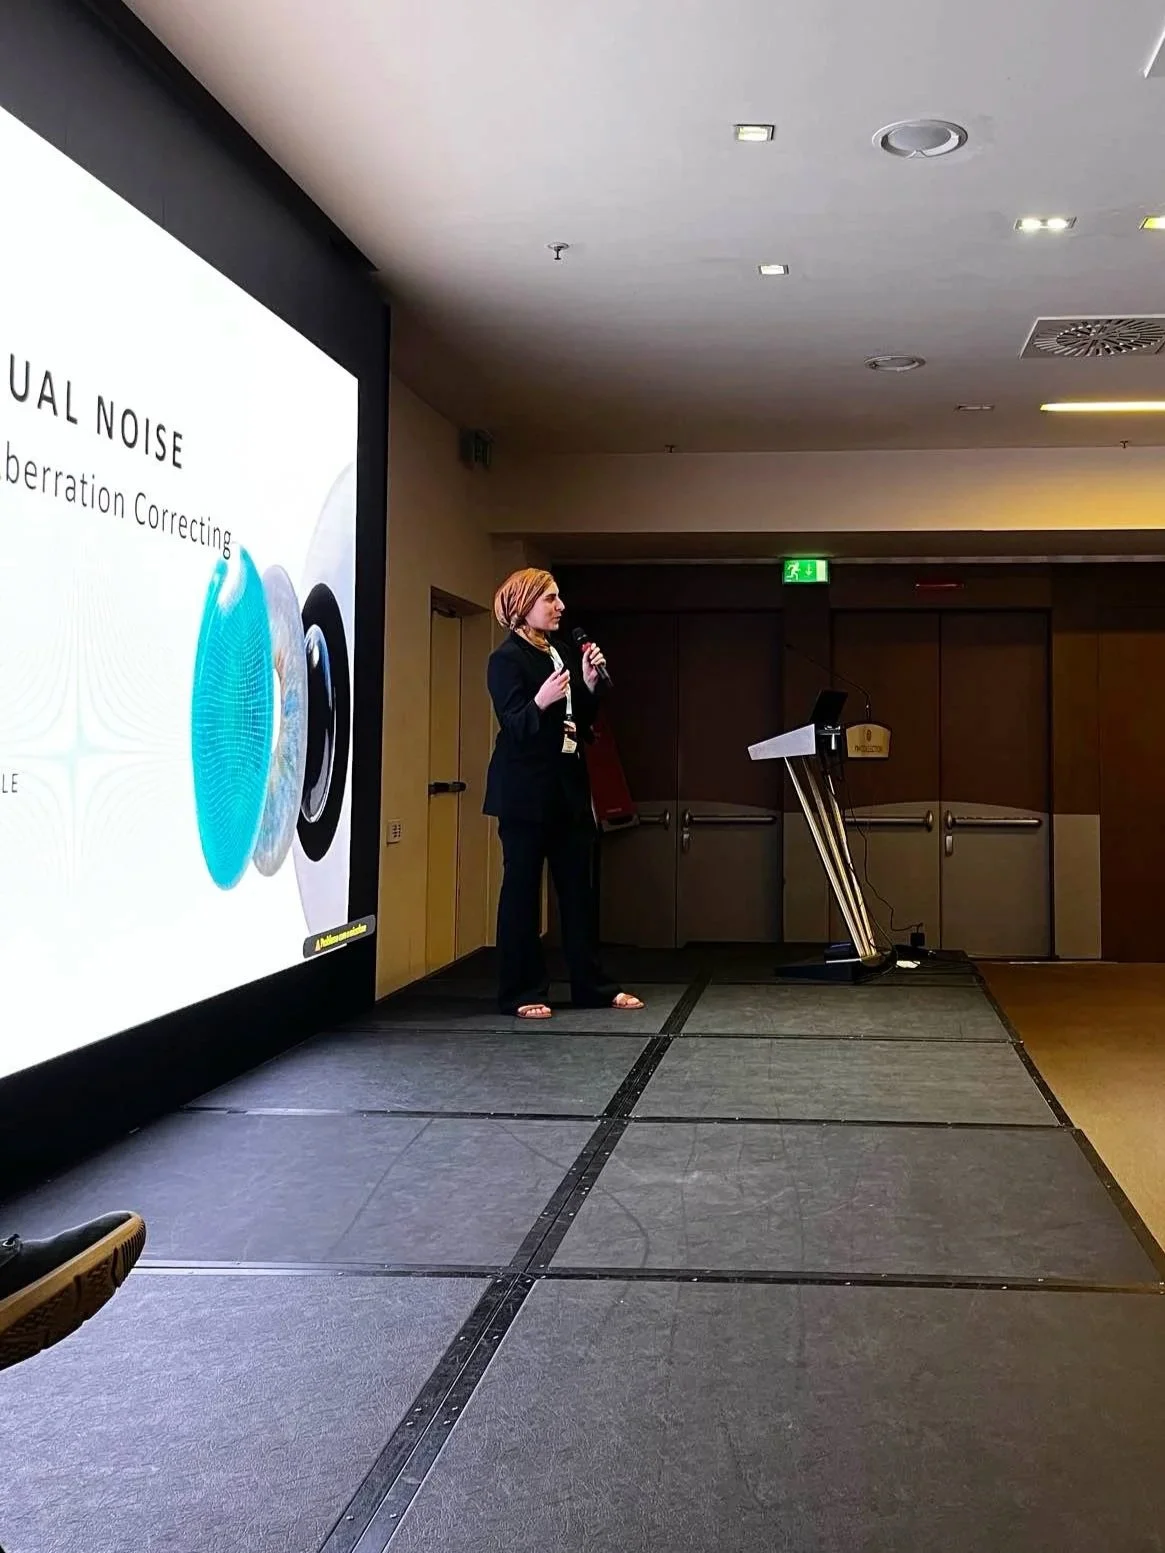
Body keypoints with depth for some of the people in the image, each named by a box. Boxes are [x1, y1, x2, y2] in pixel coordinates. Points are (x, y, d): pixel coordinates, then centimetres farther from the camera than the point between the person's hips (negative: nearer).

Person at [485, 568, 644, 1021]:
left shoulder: (563, 652, 13)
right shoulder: (507, 659, -9)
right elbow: (513, 726, -15)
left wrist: (590, 684, -1)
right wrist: (540, 702, -33)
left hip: (567, 786, 7)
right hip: (525, 790, -7)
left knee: (577, 886, 9)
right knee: (522, 887, -1)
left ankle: (591, 986, 16)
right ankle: (520, 992, 6)